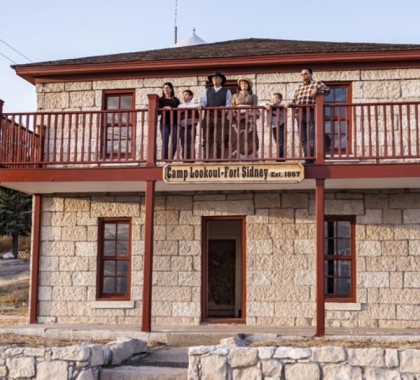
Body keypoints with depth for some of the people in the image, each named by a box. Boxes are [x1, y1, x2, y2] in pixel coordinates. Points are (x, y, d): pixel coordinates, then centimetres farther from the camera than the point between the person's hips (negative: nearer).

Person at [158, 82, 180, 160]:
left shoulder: (176, 100, 16)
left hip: (174, 123, 2)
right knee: (165, 142, -9)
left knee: (174, 143, -5)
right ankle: (165, 159, -8)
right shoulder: (161, 100, 12)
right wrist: (164, 108, -16)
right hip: (164, 123, -2)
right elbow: (157, 111, 0)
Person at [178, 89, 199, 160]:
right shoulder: (180, 106, 14)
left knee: (191, 146, -7)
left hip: (191, 128, -3)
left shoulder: (194, 106, 6)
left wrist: (194, 124, -7)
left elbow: (197, 117, 5)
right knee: (184, 146, 1)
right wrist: (179, 126, 4)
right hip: (182, 128, 3)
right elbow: (177, 117, 15)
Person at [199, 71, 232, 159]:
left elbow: (228, 105, 4)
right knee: (207, 140, -2)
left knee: (218, 140, -12)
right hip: (208, 117, 3)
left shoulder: (227, 91, 14)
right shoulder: (207, 91, 22)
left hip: (220, 118, -3)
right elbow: (203, 102, 11)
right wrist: (201, 106, -12)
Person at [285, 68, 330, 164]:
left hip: (312, 114, -6)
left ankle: (312, 159, -7)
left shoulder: (317, 83, 6)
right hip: (300, 115, 6)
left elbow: (327, 90, -9)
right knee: (304, 139, 4)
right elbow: (295, 102, 24)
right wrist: (290, 104, 3)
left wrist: (317, 90, -27)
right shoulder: (299, 88, 22)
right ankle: (308, 159, 8)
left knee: (313, 138, -9)